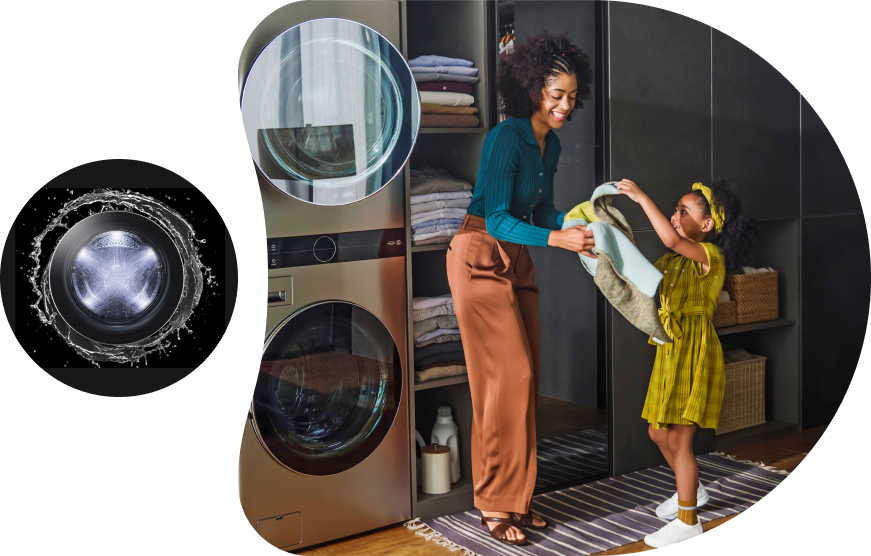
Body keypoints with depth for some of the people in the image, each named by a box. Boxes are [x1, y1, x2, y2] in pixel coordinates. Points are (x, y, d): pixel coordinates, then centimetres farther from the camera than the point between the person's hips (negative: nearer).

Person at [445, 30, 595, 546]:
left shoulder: (551, 144, 7)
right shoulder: (505, 138, -20)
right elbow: (497, 219, -24)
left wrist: (576, 227, -4)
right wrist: (557, 239, -32)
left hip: (518, 261, 8)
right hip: (481, 257, -8)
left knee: (526, 378, 7)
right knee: (508, 376, -8)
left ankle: (518, 497, 17)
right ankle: (495, 504, 4)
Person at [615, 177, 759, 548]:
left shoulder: (710, 255, -15)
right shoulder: (672, 261, 13)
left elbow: (671, 239, -33)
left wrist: (641, 197, -28)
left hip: (695, 355, -9)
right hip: (671, 353, 9)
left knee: (678, 437, -4)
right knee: (658, 431, 18)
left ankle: (688, 520, 9)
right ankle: (691, 490, 40)